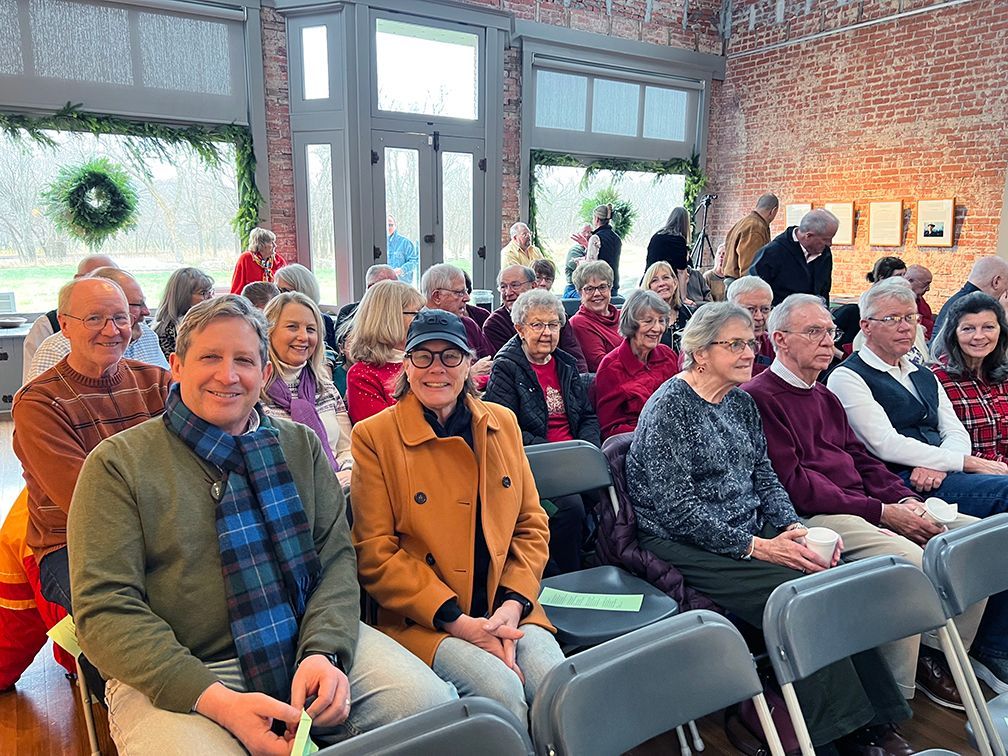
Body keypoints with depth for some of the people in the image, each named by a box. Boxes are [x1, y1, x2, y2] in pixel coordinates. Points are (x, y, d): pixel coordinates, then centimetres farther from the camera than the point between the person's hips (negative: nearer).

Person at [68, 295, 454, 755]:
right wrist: (217, 700, -19)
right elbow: (105, 609, -7)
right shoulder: (117, 463, -1)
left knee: (431, 705, -17)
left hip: (306, 644, 3)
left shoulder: (301, 445, 9)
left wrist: (323, 651, -16)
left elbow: (336, 557, 4)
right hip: (172, 676, -2)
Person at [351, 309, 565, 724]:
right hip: (421, 620, -3)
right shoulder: (374, 437, -3)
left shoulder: (503, 423, 9)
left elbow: (532, 526, 10)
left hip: (507, 609, 3)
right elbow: (374, 554, -6)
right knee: (502, 689, -27)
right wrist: (458, 621, -14)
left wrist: (512, 606, -7)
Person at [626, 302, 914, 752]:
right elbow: (678, 508, -18)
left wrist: (793, 528, -4)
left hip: (748, 537, 7)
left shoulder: (742, 402, 13)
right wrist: (755, 547, -20)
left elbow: (764, 477, 15)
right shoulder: (669, 407, -12)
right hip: (685, 547, -7)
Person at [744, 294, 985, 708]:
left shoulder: (825, 396, 23)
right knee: (909, 558, -30)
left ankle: (939, 656, 9)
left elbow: (860, 457, 20)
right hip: (813, 516, -9)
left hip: (866, 506, 9)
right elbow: (792, 484, -15)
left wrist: (905, 499, 0)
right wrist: (881, 513, -14)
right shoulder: (758, 397, -8)